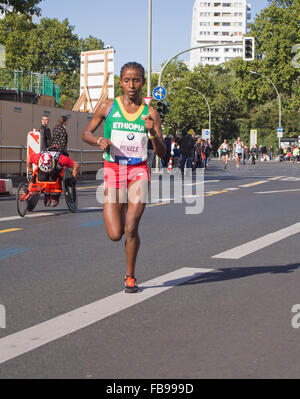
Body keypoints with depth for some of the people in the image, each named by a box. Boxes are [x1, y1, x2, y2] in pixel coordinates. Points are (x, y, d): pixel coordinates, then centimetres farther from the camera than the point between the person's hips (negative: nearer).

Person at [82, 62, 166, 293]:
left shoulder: (150, 113, 5)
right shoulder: (107, 107, 4)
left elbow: (162, 153, 4)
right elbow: (86, 133, 14)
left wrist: (153, 133, -15)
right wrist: (99, 140, -8)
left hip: (139, 171, 0)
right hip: (113, 171, 0)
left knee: (131, 229, -10)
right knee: (115, 235, -6)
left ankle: (130, 276, 13)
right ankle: (120, 213, 32)